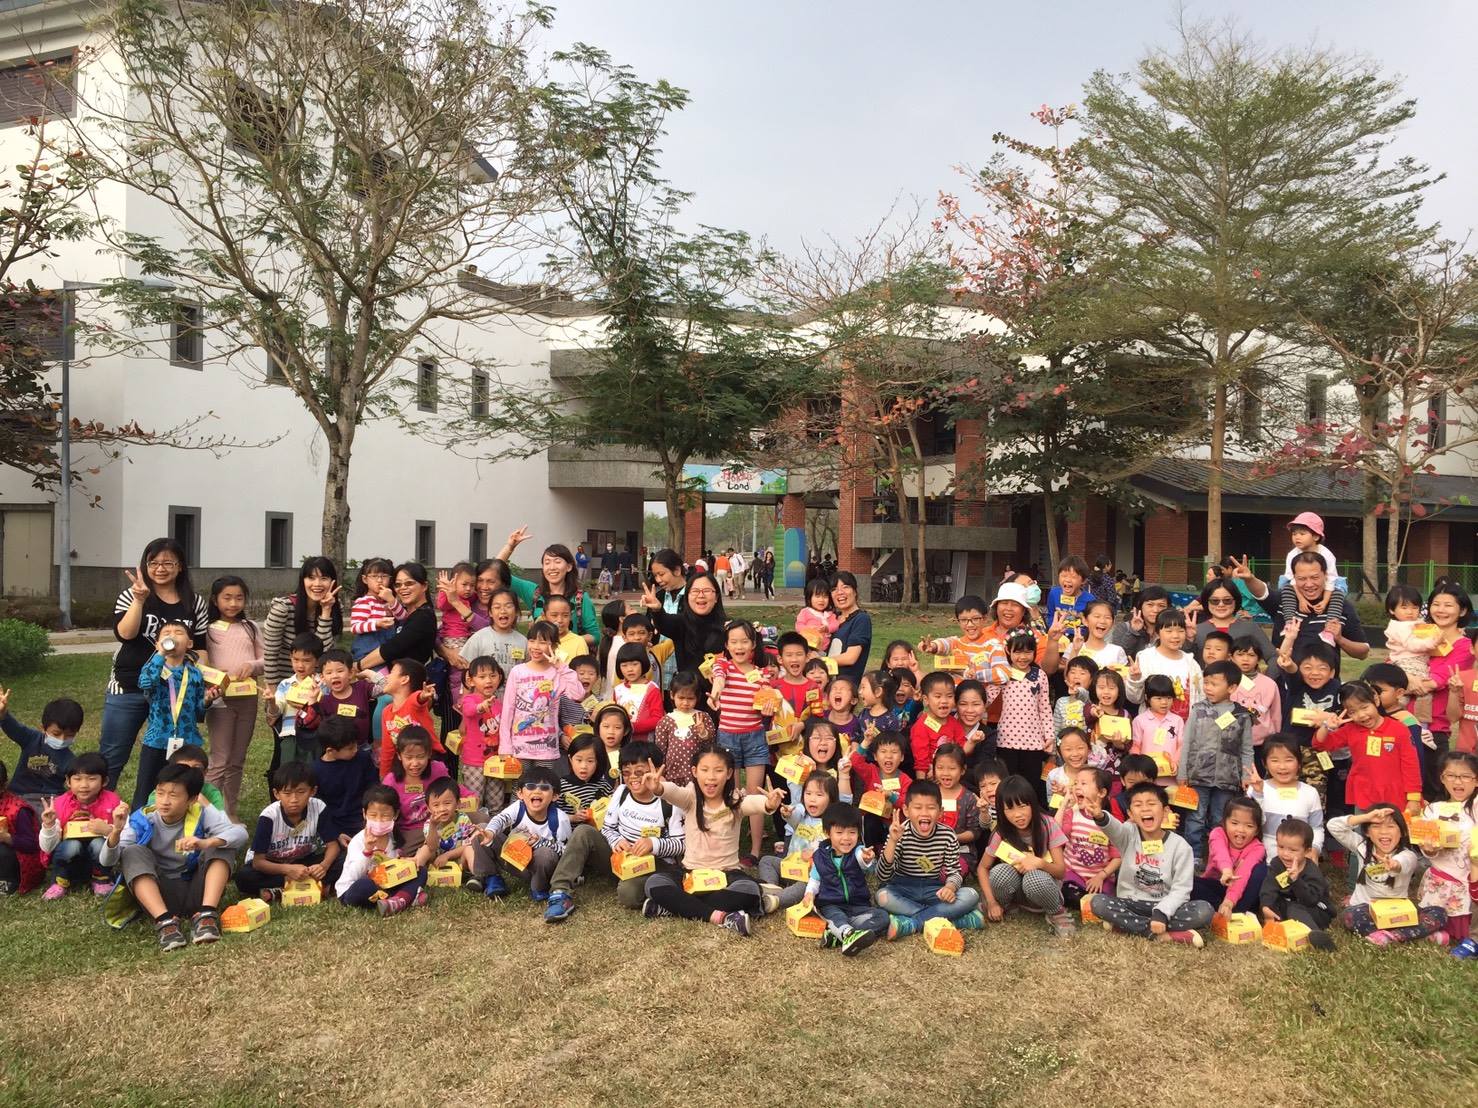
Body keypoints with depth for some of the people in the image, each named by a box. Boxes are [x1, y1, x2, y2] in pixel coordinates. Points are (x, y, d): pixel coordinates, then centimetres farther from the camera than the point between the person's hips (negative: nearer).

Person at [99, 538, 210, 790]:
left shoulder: (194, 603, 4)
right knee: (111, 757, 6)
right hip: (128, 688, -1)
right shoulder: (131, 596, 1)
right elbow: (124, 634, -15)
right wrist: (140, 600, -25)